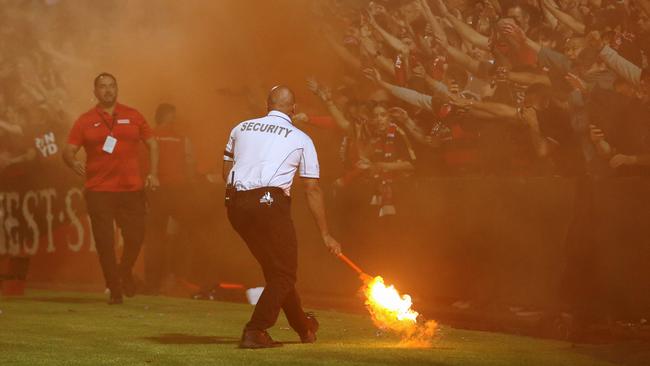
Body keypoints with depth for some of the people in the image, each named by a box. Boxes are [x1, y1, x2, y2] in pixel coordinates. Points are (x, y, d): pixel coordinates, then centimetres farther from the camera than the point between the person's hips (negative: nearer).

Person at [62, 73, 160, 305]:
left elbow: (152, 144, 14)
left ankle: (125, 273, 30)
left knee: (135, 237, 0)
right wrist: (73, 163, -21)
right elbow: (68, 151, 1)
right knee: (104, 242, 0)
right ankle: (114, 290, 13)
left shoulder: (132, 116, 8)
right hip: (99, 191, -1)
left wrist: (153, 174, 4)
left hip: (131, 189, 1)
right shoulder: (86, 121, 4)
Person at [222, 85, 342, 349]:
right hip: (269, 202, -5)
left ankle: (304, 327, 33)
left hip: (236, 203, 5)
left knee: (275, 268, 19)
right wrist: (325, 234, 13)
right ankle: (255, 331, -13)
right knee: (283, 272, 4)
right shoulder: (301, 139, 10)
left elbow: (226, 172, 18)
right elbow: (312, 189, 9)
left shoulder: (241, 128, 20)